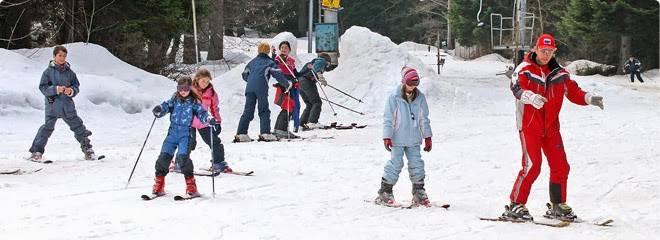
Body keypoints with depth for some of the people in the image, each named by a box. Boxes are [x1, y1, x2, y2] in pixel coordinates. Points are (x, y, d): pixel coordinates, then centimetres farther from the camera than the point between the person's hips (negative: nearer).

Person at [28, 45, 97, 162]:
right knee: (47, 128, -9)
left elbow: (76, 86, 10)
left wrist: (71, 90, -13)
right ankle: (36, 152, -1)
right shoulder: (48, 71, -2)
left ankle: (87, 149, 18)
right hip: (52, 105, -3)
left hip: (67, 105, 3)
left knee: (78, 126, 6)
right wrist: (56, 89, -21)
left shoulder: (69, 72, 8)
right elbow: (43, 87, -6)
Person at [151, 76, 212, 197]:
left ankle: (190, 184, -10)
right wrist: (158, 110, -22)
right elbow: (165, 107, 2)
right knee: (164, 156, -4)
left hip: (186, 133, -3)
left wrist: (209, 120, -22)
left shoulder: (194, 102, 4)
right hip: (173, 132, 3)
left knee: (183, 157, -20)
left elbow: (201, 113, -1)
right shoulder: (174, 100, 10)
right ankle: (159, 185, 9)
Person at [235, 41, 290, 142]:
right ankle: (265, 134, -11)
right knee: (264, 111, 0)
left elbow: (245, 75, 26)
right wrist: (286, 85, 9)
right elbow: (278, 74, 1)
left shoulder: (252, 62, 23)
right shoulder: (270, 62, 10)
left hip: (249, 88, 4)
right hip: (261, 89, -4)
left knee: (248, 111, 5)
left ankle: (241, 134, -1)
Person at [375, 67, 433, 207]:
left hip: (414, 140, 4)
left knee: (417, 165, 4)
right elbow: (388, 119, -7)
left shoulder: (420, 98, 5)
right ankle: (384, 193, 4)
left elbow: (424, 119, 12)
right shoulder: (394, 98, -9)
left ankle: (419, 193, 15)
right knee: (395, 164, -5)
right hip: (398, 139, -4)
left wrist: (427, 137, 12)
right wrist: (387, 137, -11)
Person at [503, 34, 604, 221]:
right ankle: (515, 205, -4)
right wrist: (530, 97, -45)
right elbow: (516, 87, -23)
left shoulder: (559, 73, 10)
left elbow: (573, 91, 11)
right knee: (532, 166, -14)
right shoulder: (524, 69, -6)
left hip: (551, 127, 6)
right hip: (529, 126, -5)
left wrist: (589, 98, -10)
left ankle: (557, 206, 21)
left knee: (560, 166, 6)